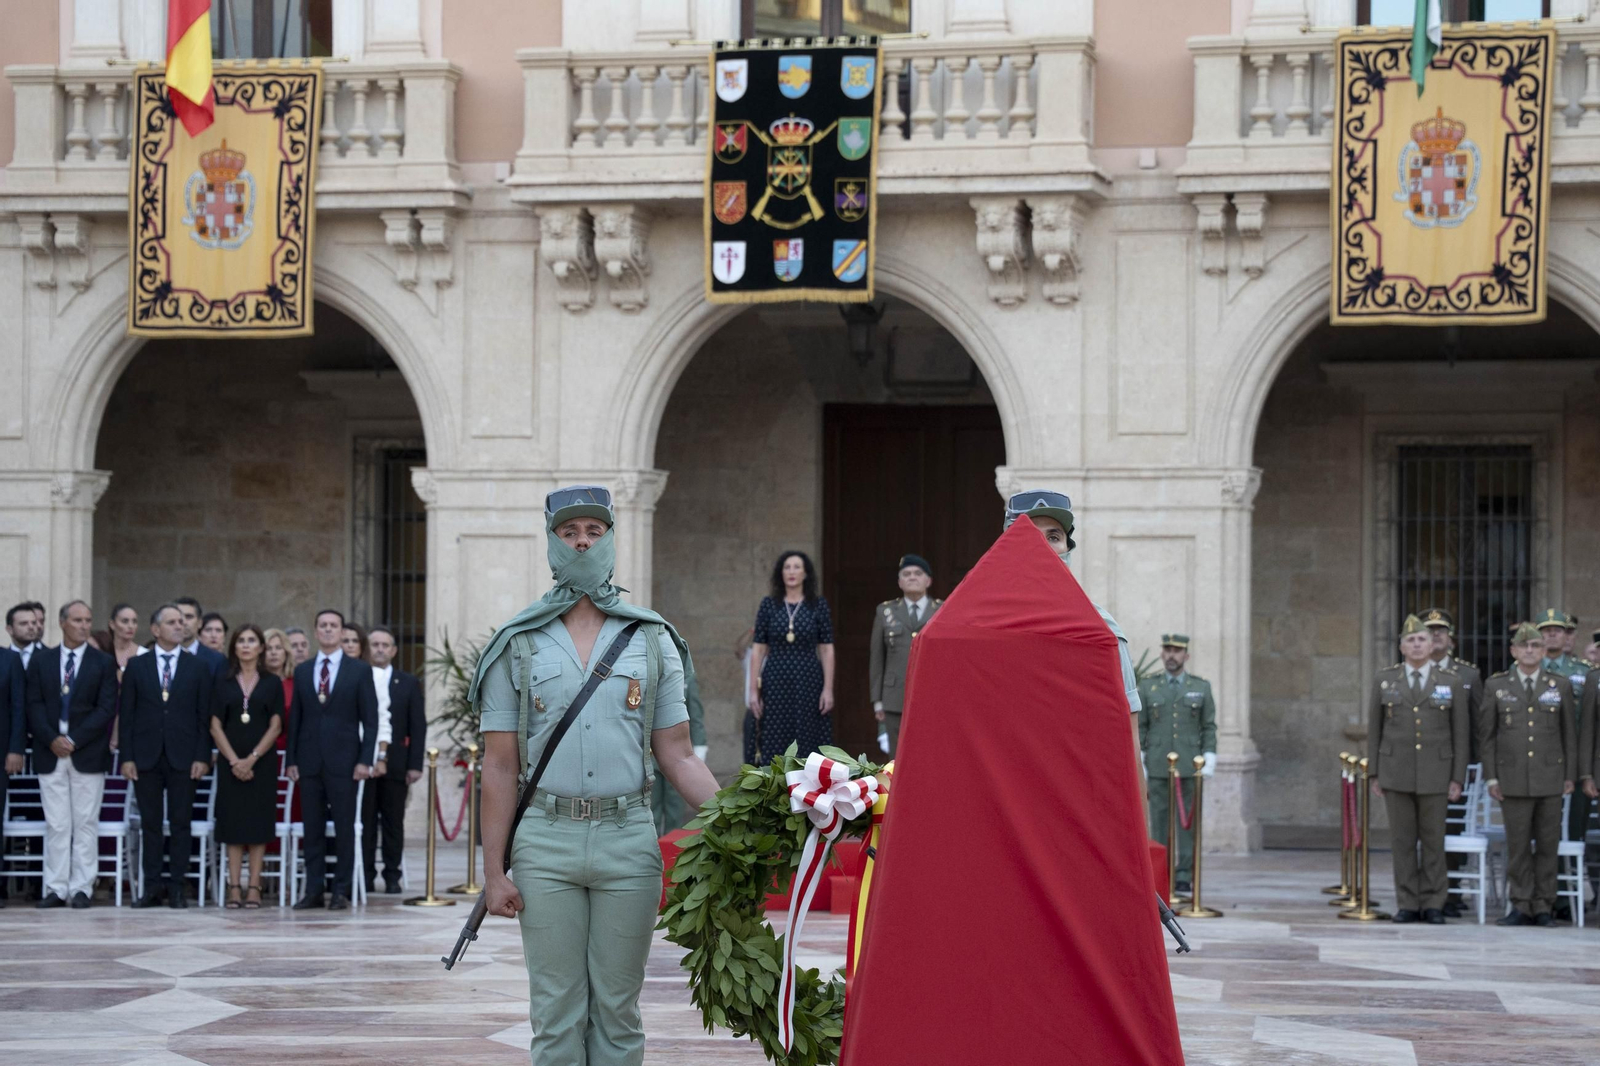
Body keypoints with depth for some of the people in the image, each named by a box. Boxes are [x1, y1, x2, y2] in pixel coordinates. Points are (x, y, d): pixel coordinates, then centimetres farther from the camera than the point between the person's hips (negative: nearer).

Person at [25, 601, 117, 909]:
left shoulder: (103, 663, 5)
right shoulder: (40, 661, 10)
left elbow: (105, 709, -2)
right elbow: (34, 705, 4)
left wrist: (73, 740, -11)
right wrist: (52, 739, -10)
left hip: (87, 754, -1)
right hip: (50, 753, 1)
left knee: (86, 823, -1)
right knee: (56, 824, 1)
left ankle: (82, 888, 2)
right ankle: (55, 889, 3)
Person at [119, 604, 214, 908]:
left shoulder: (199, 669, 7)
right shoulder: (136, 667, 8)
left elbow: (205, 717, 3)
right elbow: (126, 715, 5)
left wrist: (202, 757, -5)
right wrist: (126, 756, -2)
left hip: (183, 757, -1)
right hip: (145, 756, 1)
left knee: (181, 823, 0)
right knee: (150, 823, 3)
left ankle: (178, 888, 4)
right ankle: (151, 888, 8)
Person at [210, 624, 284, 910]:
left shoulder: (272, 684, 5)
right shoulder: (224, 683, 7)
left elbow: (275, 726, -1)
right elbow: (216, 726, 2)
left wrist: (251, 758, -11)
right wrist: (234, 761, -9)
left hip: (262, 762, -1)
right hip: (230, 763, 1)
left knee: (258, 822, -2)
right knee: (232, 821, -1)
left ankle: (254, 887, 0)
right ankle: (234, 887, 1)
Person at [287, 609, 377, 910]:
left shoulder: (360, 670, 3)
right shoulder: (302, 671, 11)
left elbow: (370, 719, 0)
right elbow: (295, 718, 12)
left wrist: (365, 760, -8)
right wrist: (291, 759, 4)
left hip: (343, 760, -3)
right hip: (309, 761, 3)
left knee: (344, 828, -1)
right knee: (312, 828, 4)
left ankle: (341, 892, 4)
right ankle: (313, 891, 8)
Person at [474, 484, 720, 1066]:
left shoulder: (653, 640, 7)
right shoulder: (517, 646, 5)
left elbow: (677, 755, 7)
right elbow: (499, 766, 4)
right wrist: (493, 871, -1)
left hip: (628, 839, 0)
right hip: (546, 842, 0)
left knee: (617, 1008, 5)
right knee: (557, 1012, 2)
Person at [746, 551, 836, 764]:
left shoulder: (818, 605, 4)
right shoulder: (769, 605, 6)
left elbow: (827, 650, 3)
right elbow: (758, 649, 6)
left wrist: (828, 688, -4)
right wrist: (754, 690, 0)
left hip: (808, 682, -1)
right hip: (776, 683, 1)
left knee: (808, 745, -1)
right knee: (775, 746, -1)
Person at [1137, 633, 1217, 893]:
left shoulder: (1201, 687, 8)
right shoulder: (1147, 687, 8)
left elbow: (1209, 728, 6)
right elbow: (1139, 728, 7)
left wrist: (1208, 762, -3)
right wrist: (1138, 765, 0)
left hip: (1190, 767, 0)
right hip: (1157, 768, 0)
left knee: (1188, 821, -1)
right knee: (1159, 820, 0)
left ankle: (1184, 876, 2)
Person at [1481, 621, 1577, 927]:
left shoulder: (1560, 686, 9)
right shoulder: (1496, 686, 7)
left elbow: (1569, 733, 10)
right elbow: (1486, 735, 7)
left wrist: (1570, 775, 5)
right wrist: (1491, 776, 0)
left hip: (1550, 778, 1)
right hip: (1513, 780, -1)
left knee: (1547, 845, 2)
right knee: (1518, 846, 0)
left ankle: (1543, 907, 9)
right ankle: (1522, 906, 7)